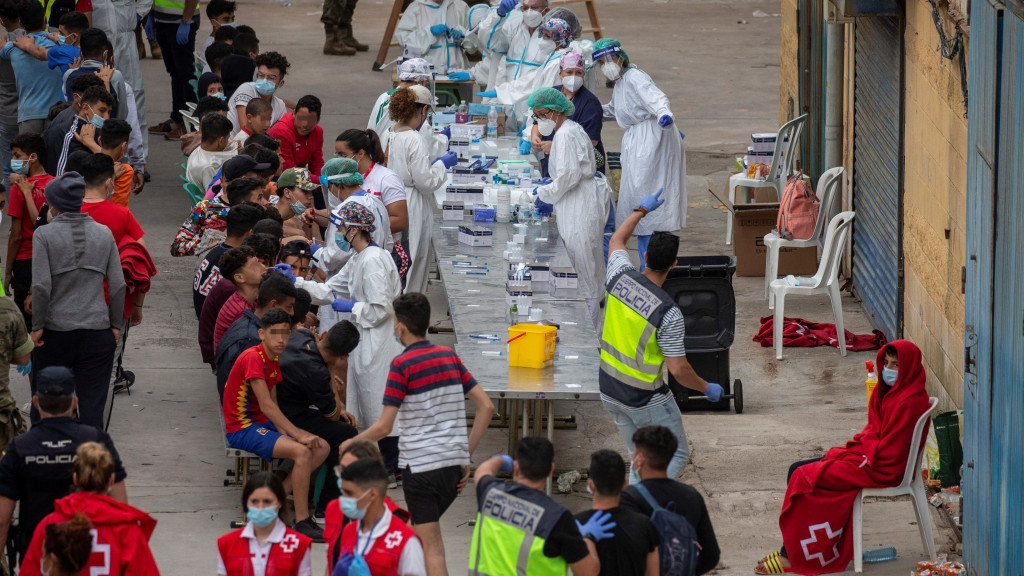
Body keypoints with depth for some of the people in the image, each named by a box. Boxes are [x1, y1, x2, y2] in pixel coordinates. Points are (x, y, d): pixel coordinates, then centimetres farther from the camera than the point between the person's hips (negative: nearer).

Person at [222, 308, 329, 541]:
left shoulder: (273, 361, 12)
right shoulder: (253, 358, -18)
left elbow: (273, 406, 10)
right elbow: (266, 405, -23)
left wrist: (285, 431, -8)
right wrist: (297, 434, -23)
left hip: (264, 425, 9)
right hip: (242, 429, -9)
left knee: (322, 448, 0)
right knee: (302, 452, -27)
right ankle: (302, 523, -23)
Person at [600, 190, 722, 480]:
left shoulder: (621, 277, -9)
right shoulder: (668, 312, -24)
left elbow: (616, 242, 16)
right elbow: (679, 370, -22)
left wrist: (641, 210, 29)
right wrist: (707, 388, -4)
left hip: (610, 391, 6)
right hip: (646, 399, -6)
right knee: (676, 456, 6)